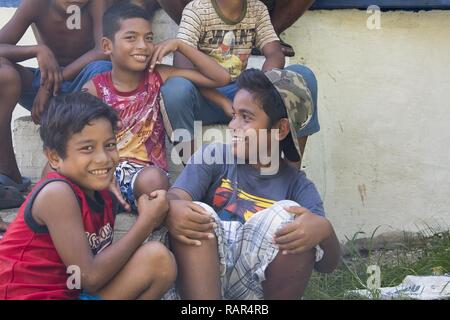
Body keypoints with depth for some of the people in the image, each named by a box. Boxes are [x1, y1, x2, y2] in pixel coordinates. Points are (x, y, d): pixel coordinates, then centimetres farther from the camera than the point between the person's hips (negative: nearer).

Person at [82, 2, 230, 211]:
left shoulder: (158, 77, 3)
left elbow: (221, 78, 2)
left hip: (147, 171, 0)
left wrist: (179, 45, -3)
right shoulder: (95, 88, 0)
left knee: (152, 179, -37)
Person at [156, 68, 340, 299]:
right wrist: (172, 209, -34)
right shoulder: (213, 157, 8)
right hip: (201, 278, 1)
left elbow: (328, 264, -4)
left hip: (255, 288, 0)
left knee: (289, 215, -19)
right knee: (197, 212, -23)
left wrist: (323, 230, -27)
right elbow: (176, 196, -9)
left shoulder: (297, 185, 6)